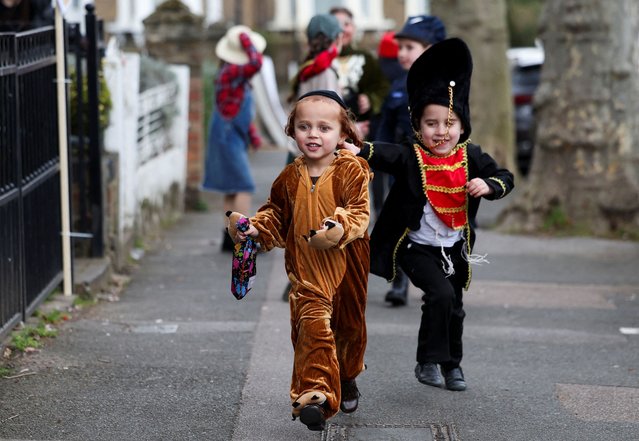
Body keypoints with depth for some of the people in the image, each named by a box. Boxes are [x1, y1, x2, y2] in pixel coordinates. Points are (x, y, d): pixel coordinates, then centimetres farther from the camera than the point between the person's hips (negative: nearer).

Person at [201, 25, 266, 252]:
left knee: (233, 190, 12)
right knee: (243, 188, -12)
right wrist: (247, 42, -21)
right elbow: (256, 63, -36)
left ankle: (230, 238, 17)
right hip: (228, 137, -10)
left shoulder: (235, 73, 14)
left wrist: (251, 133, 21)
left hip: (233, 138, 10)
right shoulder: (230, 72, -17)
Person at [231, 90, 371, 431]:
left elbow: (360, 211, -14)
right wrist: (257, 227, -2)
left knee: (350, 324, 18)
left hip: (346, 264, 0)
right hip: (306, 269, 0)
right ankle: (314, 394, -19)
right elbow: (276, 211, 15)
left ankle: (347, 379, 44)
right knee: (313, 325, -15)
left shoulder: (352, 170, -7)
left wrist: (341, 227, -33)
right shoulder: (291, 177, 3)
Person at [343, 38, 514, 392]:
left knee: (454, 307, 15)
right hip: (418, 247, -5)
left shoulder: (471, 157, -3)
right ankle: (428, 362, -11)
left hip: (455, 249, 5)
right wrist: (357, 149, -54)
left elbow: (506, 177, 3)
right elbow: (384, 154, -33)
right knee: (440, 294, -23)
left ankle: (452, 364, 34)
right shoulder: (410, 158, -15)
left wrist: (487, 185, -19)